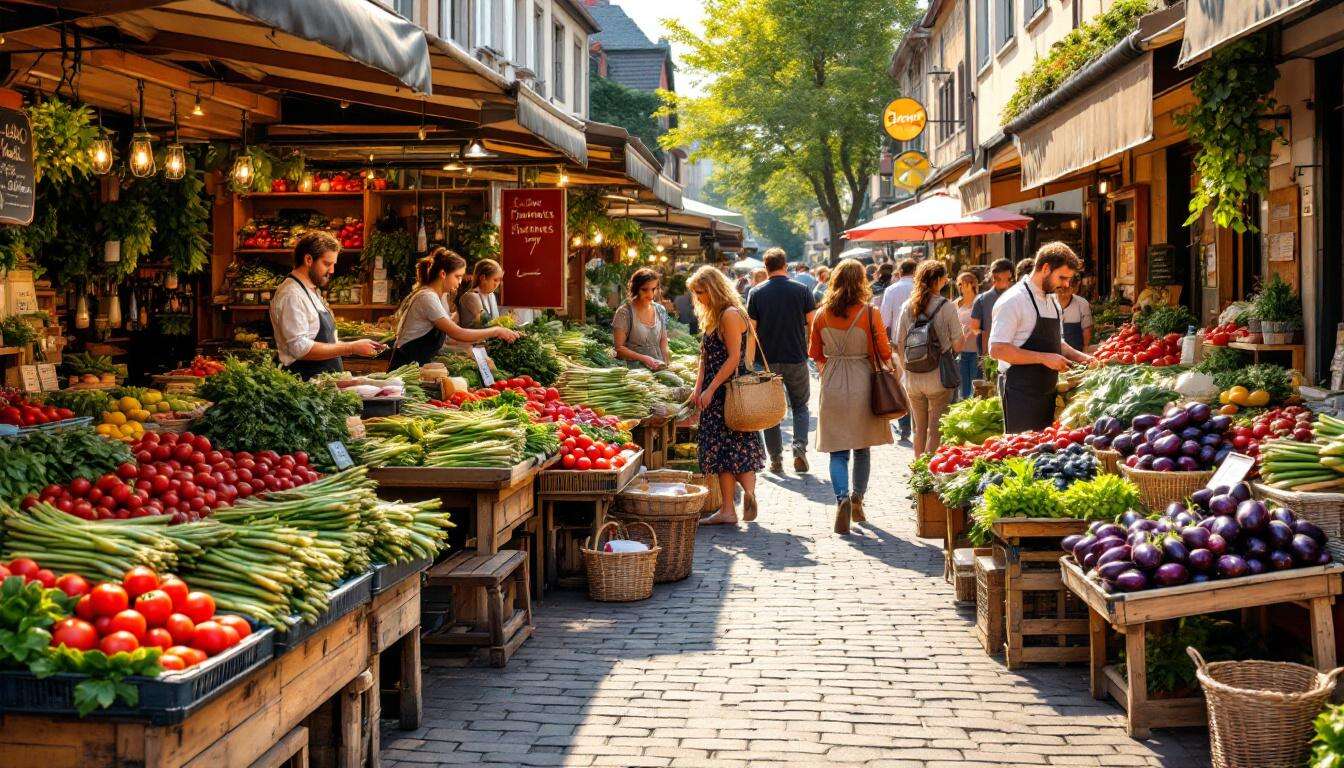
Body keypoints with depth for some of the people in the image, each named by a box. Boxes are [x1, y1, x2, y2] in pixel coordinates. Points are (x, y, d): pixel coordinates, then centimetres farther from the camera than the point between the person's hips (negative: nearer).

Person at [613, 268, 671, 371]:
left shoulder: (660, 310, 11)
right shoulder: (625, 312, -5)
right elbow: (619, 348, -5)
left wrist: (665, 366, 4)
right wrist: (644, 358, -15)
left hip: (658, 370, 5)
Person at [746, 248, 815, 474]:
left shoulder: (756, 293, -2)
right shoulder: (801, 290, -3)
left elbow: (751, 331, -4)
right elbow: (812, 323, 1)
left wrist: (749, 362, 0)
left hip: (768, 360, 0)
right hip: (797, 359, 0)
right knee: (800, 406, 15)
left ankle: (776, 459, 9)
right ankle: (800, 448, -4)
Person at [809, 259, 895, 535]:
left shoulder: (822, 314, -2)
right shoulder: (870, 313, -10)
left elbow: (815, 354, 7)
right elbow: (884, 353, -5)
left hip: (832, 386, 1)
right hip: (862, 383, -1)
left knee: (838, 450, 2)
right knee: (862, 448, 15)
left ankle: (842, 497, -18)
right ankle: (857, 497, 18)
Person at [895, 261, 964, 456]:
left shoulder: (908, 306, 3)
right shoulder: (947, 307, -9)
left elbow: (899, 344, 6)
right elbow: (957, 345, -9)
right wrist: (963, 335, 13)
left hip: (913, 379, 4)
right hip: (939, 378, -4)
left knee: (919, 429, 16)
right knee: (936, 431, 3)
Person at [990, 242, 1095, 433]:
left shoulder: (1052, 302, 15)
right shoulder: (1013, 301, -13)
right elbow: (997, 349, -21)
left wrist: (1081, 357, 9)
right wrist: (1044, 358, -22)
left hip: (1047, 388, 9)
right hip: (1021, 393, -9)